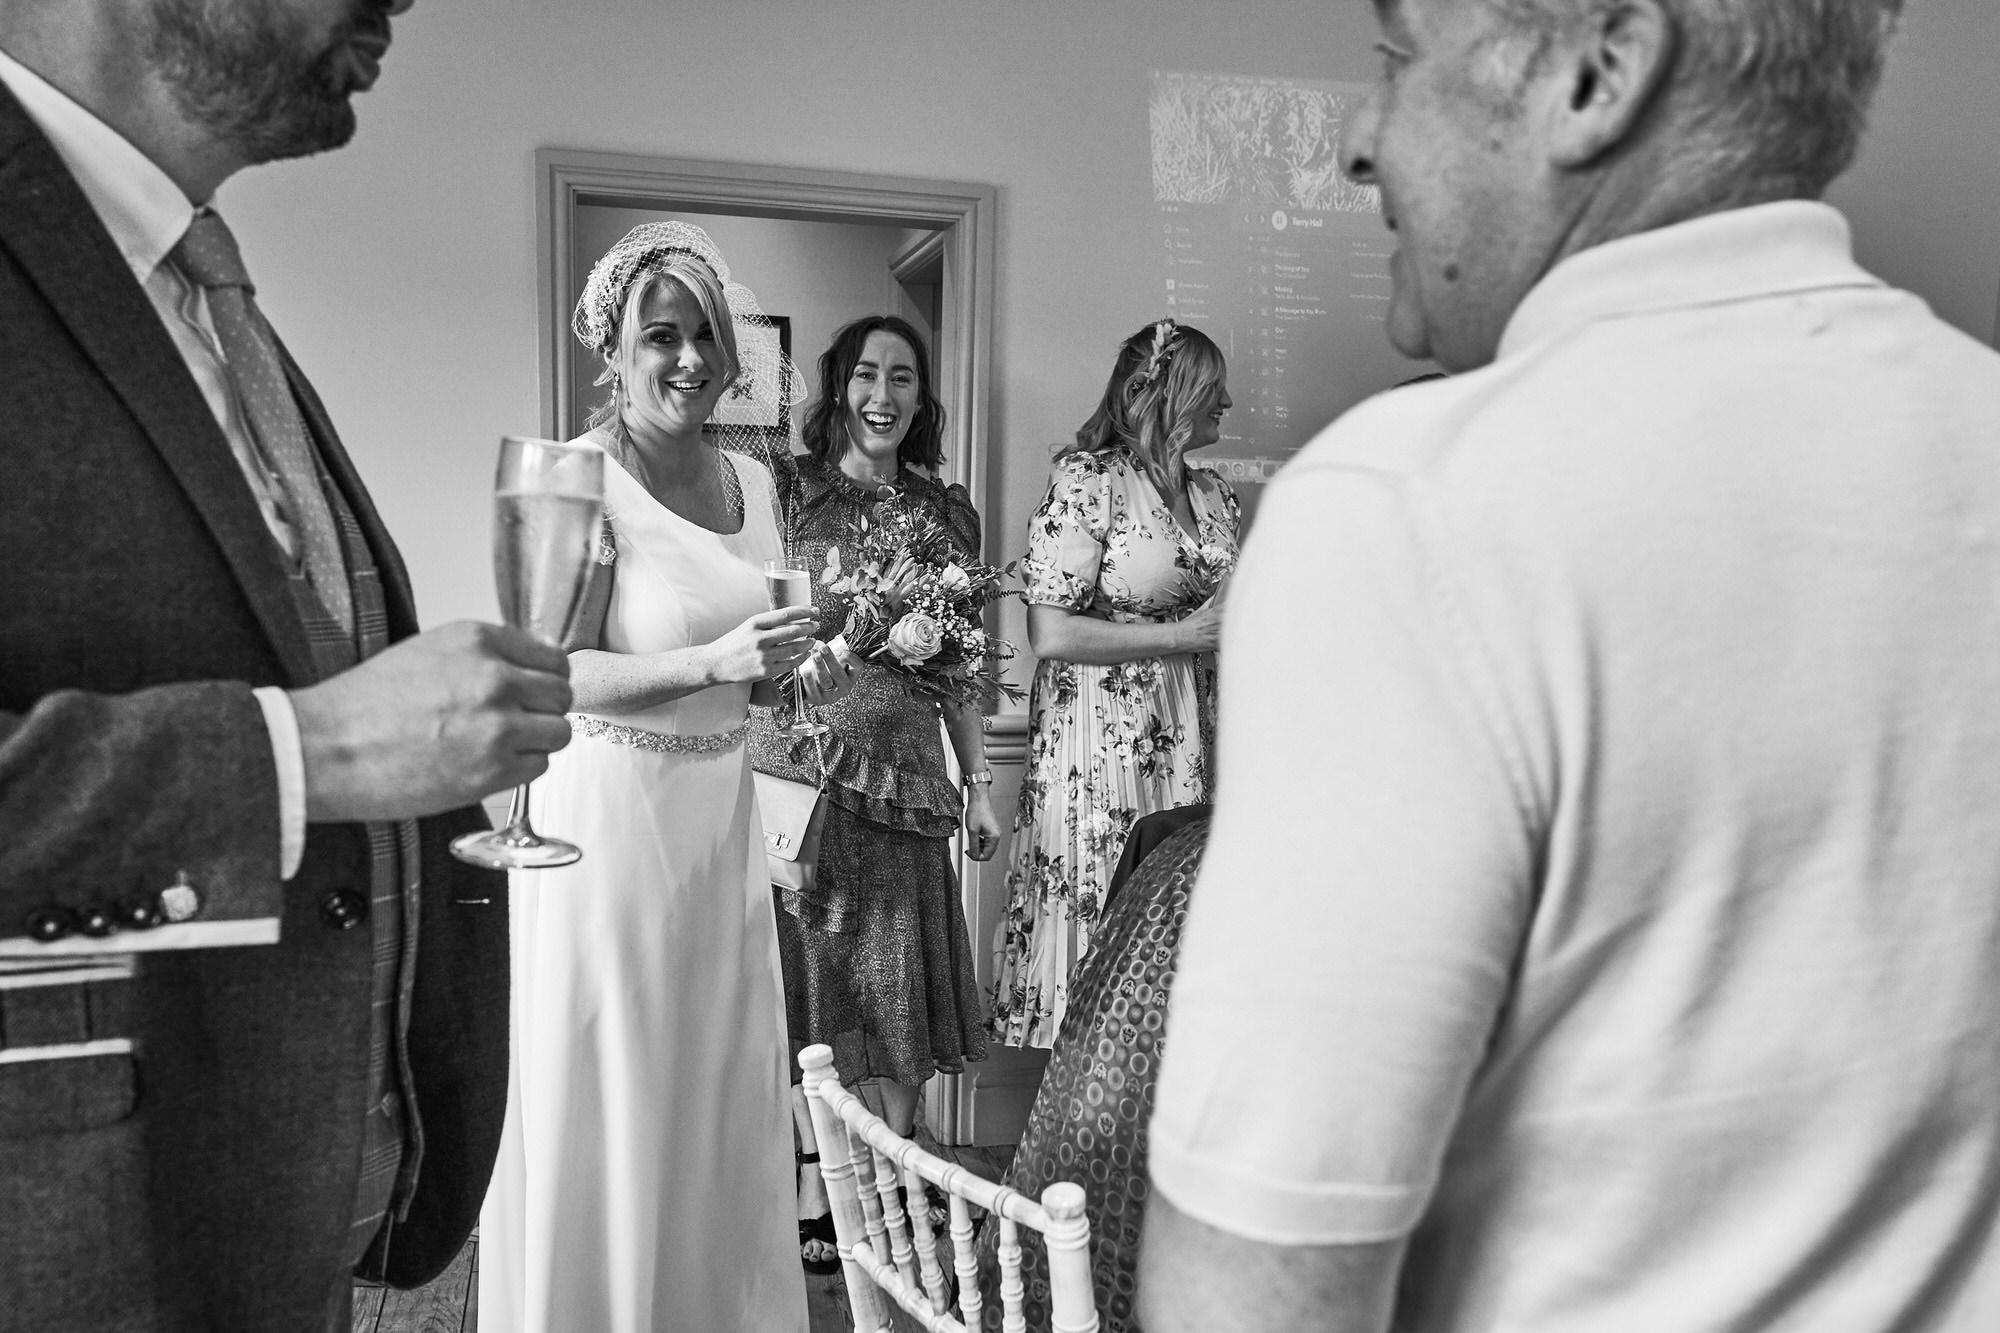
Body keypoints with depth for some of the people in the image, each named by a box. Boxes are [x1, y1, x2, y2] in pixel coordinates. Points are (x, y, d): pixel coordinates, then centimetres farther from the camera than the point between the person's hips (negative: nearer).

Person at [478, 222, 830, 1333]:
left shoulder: (752, 480, 10)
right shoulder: (586, 480, -12)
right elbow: (556, 674, -18)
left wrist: (777, 658, 1)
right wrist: (713, 663, -26)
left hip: (723, 813, 7)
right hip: (611, 812, -7)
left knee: (723, 1086, 15)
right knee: (611, 1097, 4)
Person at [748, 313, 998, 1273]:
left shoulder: (945, 512, 10)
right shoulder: (787, 493, -1)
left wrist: (978, 778, 12)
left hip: (908, 768, 4)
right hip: (802, 760, -3)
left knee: (905, 971, 9)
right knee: (808, 973, 2)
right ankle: (815, 1189, 14)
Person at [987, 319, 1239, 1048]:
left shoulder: (1214, 491, 13)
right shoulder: (1087, 483, -9)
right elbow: (1050, 634, -15)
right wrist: (1183, 635, -13)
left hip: (1191, 742, 6)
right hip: (1102, 749, -6)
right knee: (1102, 935, 0)